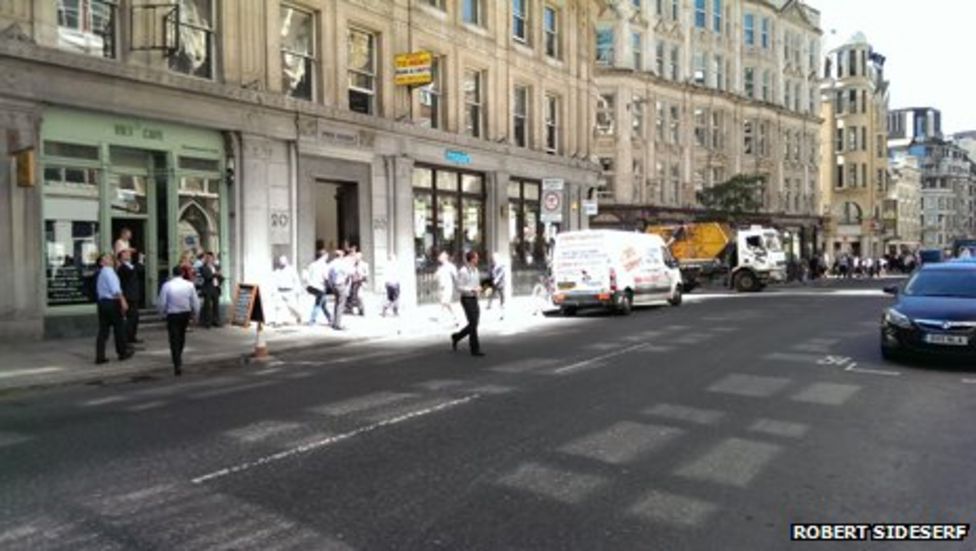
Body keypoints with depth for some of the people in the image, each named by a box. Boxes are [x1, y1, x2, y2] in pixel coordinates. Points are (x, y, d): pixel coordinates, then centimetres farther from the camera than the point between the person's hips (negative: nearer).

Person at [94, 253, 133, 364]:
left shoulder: (101, 273, 19)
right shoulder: (109, 272, -10)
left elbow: (99, 291, 20)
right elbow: (115, 289, -21)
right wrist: (122, 301, -24)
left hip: (102, 302, 8)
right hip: (112, 302, -8)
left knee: (103, 330, 6)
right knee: (119, 328, 5)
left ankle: (100, 356, 2)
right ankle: (123, 352, 15)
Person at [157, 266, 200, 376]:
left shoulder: (167, 285, -12)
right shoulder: (189, 285, -6)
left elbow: (161, 303, -8)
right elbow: (195, 302, -3)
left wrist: (162, 313, 11)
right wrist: (194, 314, 11)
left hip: (172, 315, -3)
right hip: (186, 314, 3)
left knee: (174, 340, -1)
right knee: (181, 336, 23)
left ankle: (178, 365, -10)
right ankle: (178, 358, 42)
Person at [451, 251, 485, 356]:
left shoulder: (475, 270, 11)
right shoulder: (463, 271, -13)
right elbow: (460, 287, -14)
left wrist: (479, 288, 0)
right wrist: (473, 290, -22)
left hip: (474, 299, 8)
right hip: (467, 299, -8)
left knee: (474, 324, 9)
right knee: (473, 324, -7)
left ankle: (456, 337, 30)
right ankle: (475, 349, 2)